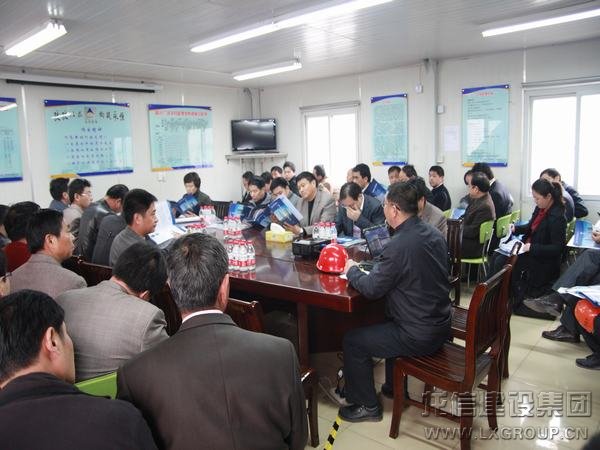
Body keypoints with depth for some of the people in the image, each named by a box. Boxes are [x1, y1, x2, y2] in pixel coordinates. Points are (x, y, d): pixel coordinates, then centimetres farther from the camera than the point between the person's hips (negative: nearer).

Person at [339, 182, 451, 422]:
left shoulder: (399, 245, -26)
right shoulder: (433, 233, 1)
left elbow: (372, 289, -18)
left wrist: (351, 270, 0)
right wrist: (378, 267, 11)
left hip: (419, 336, -9)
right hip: (440, 325, 9)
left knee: (352, 340, 4)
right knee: (389, 323, 34)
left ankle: (367, 406, 20)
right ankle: (394, 387, 45)